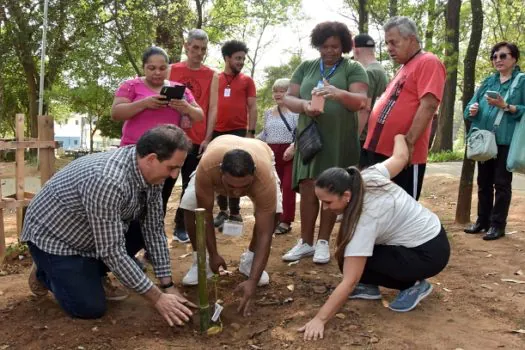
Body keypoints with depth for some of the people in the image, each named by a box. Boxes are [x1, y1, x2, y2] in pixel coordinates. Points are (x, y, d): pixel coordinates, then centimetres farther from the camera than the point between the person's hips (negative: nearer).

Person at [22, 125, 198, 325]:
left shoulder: (151, 172, -13)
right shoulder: (108, 181, -38)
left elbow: (154, 229, -6)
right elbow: (112, 250, -34)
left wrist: (168, 286, -8)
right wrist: (157, 298, -28)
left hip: (91, 235, 8)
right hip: (52, 234, -7)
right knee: (91, 309, -13)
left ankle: (90, 273, 10)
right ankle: (45, 273, 14)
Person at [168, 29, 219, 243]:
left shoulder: (212, 76, 6)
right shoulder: (171, 70, 7)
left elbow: (212, 109, 2)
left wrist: (207, 139, -5)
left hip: (196, 139, 0)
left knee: (190, 185, 5)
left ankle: (181, 227, 16)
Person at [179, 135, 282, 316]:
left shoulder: (265, 179, -46)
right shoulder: (206, 167, -45)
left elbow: (265, 234, -41)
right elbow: (205, 213, -29)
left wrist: (252, 281, -46)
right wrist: (213, 254, -25)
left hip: (261, 160, 0)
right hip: (216, 160, 1)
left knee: (273, 212, -23)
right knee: (189, 207, -19)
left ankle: (249, 259, 2)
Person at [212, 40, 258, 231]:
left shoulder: (247, 81, 6)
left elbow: (252, 108, 4)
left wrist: (251, 132, -6)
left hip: (238, 131, -2)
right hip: (217, 132, 2)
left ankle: (234, 212, 7)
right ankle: (222, 210, 17)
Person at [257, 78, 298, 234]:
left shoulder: (295, 111, -7)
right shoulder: (268, 113, 15)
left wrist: (293, 147, -25)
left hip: (289, 153, -6)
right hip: (271, 153, 7)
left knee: (287, 186, -6)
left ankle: (286, 221, -1)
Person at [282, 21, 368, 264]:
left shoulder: (354, 69, 3)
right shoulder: (305, 67, 12)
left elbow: (361, 101, -10)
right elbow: (288, 99, 7)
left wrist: (338, 94, -30)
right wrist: (304, 104, -15)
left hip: (339, 141, -2)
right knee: (307, 189, 0)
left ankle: (323, 242, 15)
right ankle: (306, 242, 12)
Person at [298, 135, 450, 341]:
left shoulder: (364, 220, -31)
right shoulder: (368, 176, -12)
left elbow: (349, 282, -32)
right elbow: (400, 157, 6)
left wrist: (320, 319, -31)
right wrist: (399, 136, 28)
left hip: (429, 253, -9)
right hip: (428, 231, 9)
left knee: (348, 261, -14)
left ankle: (412, 285, -2)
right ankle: (369, 288, 13)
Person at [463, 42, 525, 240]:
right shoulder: (488, 81, 15)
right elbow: (471, 105, 12)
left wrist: (506, 106, -22)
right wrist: (472, 110, -10)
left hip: (506, 141, -5)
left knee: (502, 183, 1)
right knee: (484, 182, 12)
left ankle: (498, 225, 7)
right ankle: (482, 221, 22)